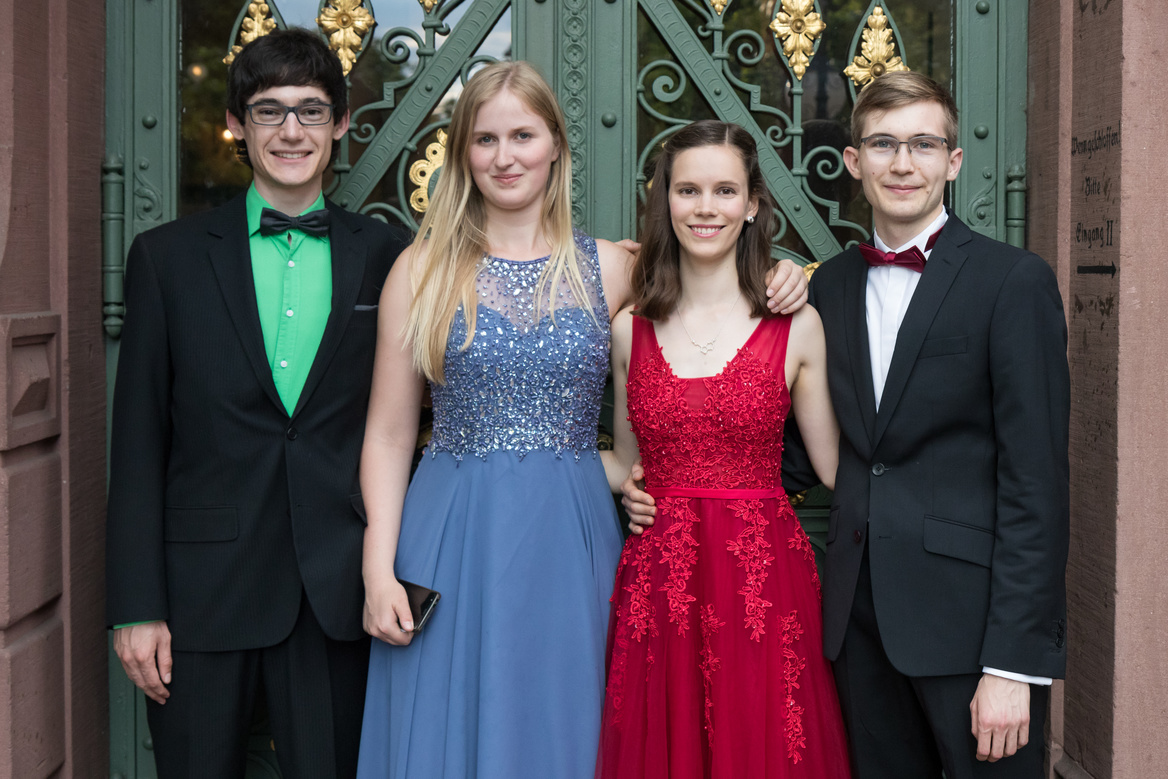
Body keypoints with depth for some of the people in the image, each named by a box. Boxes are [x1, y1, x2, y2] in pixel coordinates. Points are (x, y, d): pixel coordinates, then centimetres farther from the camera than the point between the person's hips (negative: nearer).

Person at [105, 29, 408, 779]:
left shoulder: (386, 256, 5)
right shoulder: (168, 256, 2)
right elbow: (138, 439, 1)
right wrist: (135, 605, -4)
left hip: (338, 594, 1)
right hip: (203, 593, 0)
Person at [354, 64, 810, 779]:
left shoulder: (611, 269, 4)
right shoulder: (423, 270, 2)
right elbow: (389, 432, 2)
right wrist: (379, 570, -5)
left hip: (571, 544, 1)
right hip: (452, 540, -1)